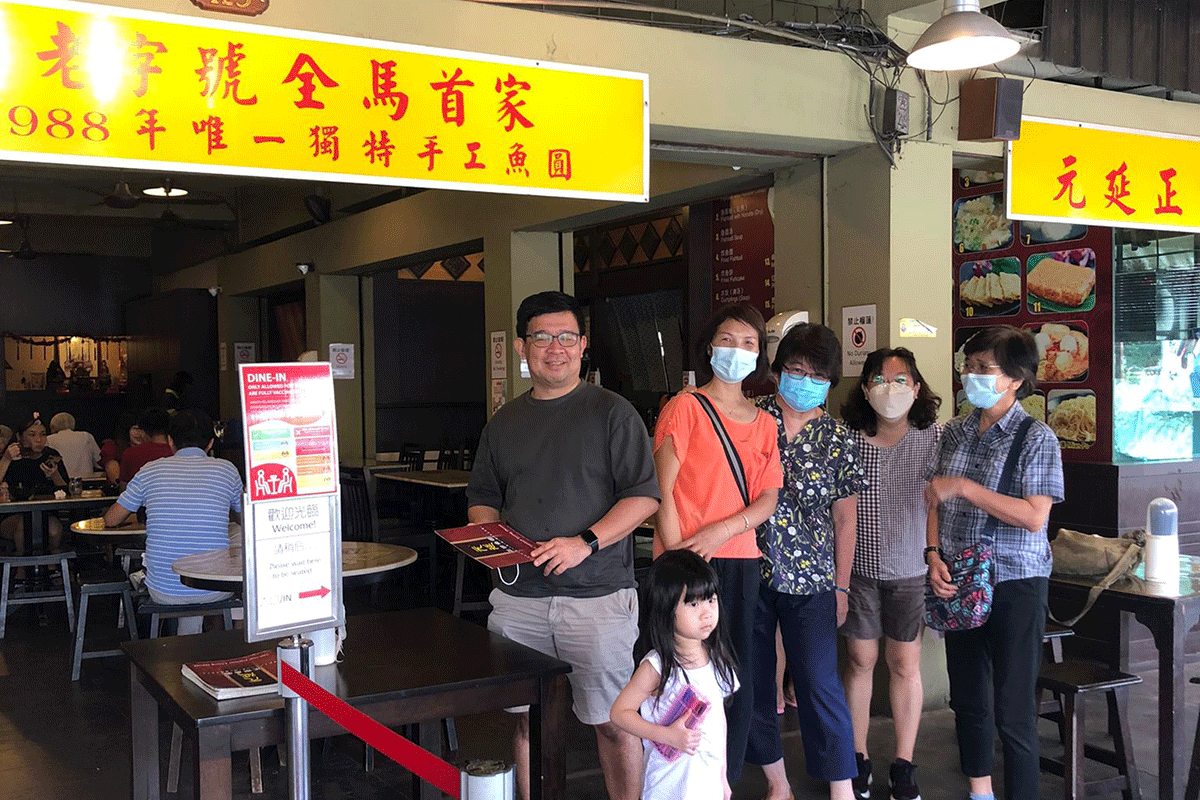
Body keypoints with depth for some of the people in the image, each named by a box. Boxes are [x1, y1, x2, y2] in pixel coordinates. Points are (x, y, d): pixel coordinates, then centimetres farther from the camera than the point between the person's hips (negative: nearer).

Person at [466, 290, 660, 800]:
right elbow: (482, 499, 21)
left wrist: (586, 542, -18)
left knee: (612, 720, 0)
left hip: (597, 595, -4)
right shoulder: (504, 423, 14)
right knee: (526, 717, 11)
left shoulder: (612, 413, -1)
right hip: (519, 596, 4)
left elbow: (644, 496, -7)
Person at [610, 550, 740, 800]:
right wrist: (667, 735, -21)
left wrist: (723, 776, 16)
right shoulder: (657, 666, -17)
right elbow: (620, 712, -13)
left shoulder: (716, 657, 2)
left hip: (710, 780, 5)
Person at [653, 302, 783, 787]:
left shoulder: (763, 423, 14)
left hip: (741, 561, 5)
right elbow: (662, 489, -6)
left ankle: (728, 780, 22)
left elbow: (769, 498, 7)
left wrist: (722, 530, -11)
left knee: (738, 677, 8)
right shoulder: (685, 407, -2)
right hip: (689, 564, -5)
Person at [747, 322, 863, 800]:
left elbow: (845, 520, 8)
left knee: (820, 682, -6)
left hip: (810, 580, -1)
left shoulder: (838, 439, 3)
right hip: (748, 572, 1)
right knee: (753, 682, 7)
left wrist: (841, 586, 6)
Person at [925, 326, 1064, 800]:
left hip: (1014, 585, -6)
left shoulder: (1036, 438, -9)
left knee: (1012, 708, -3)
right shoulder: (955, 432, 8)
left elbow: (1034, 517, -18)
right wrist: (934, 556, -5)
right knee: (967, 698, 16)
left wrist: (964, 486, -20)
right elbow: (936, 502, 11)